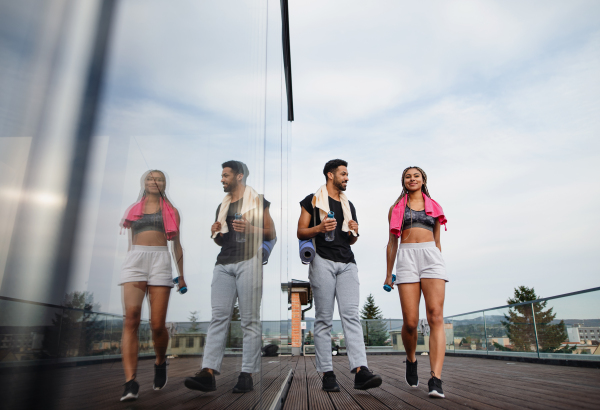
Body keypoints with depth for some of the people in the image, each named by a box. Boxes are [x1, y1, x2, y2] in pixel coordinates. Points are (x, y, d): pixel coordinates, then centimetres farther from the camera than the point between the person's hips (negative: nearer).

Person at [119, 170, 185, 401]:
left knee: (157, 325, -6)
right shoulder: (133, 208, 22)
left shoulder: (170, 211, 18)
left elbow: (176, 245, 17)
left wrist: (181, 275, 13)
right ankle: (130, 382, -16)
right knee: (131, 320, -15)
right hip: (134, 260, 1)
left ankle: (160, 363, 23)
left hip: (160, 261, -1)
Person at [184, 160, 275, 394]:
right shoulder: (222, 206, 23)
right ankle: (208, 372, -7)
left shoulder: (257, 201, 6)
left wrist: (250, 229, -12)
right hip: (224, 264, 5)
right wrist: (215, 233, 7)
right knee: (218, 316, -4)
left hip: (248, 261, -5)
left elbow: (271, 233, 4)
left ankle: (247, 375, 2)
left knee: (250, 320, -3)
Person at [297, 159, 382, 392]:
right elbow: (301, 233, 4)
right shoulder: (312, 200, 8)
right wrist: (319, 228, -14)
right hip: (323, 261, -4)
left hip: (347, 263, 4)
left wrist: (354, 232, 4)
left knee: (351, 315, -7)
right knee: (324, 319, -2)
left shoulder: (348, 205, 24)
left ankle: (360, 371, -13)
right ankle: (327, 374, 2)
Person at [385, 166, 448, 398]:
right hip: (406, 259, -1)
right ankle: (411, 360, 23)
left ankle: (436, 380, -17)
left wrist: (436, 266, 20)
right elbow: (392, 242, 16)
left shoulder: (434, 207, 20)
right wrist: (388, 274, 14)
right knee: (410, 322, -7)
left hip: (431, 257, 1)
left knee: (436, 317, -15)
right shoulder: (396, 208, 17)